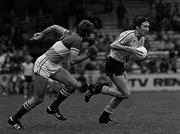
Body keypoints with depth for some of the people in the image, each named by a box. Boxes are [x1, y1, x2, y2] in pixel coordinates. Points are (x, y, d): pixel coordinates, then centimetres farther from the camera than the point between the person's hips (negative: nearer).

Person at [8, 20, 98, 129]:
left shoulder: (71, 34, 6)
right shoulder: (77, 40, -19)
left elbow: (55, 27, 17)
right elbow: (73, 61, -24)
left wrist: (41, 35, 26)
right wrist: (87, 55, -16)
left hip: (53, 66, 9)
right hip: (43, 65, -9)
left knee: (74, 85, -6)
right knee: (38, 99, -3)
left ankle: (53, 108, 10)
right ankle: (14, 119, 14)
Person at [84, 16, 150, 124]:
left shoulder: (142, 39, 6)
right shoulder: (129, 35, -22)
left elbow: (133, 57, 14)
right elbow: (113, 45, -32)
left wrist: (143, 58, -7)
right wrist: (129, 49, -37)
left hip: (120, 65, 10)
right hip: (113, 65, -10)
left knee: (124, 93, 11)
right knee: (126, 94, -10)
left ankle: (105, 117, 20)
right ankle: (97, 89, 0)